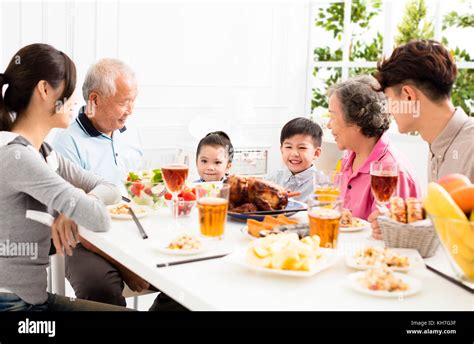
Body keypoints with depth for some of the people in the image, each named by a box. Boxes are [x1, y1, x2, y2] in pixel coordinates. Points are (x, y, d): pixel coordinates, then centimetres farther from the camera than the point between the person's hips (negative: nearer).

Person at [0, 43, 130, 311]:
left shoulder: (44, 153, 7)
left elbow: (111, 189, 11)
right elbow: (99, 219, -26)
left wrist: (72, 211, -10)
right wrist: (80, 204, -2)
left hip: (33, 298, 8)